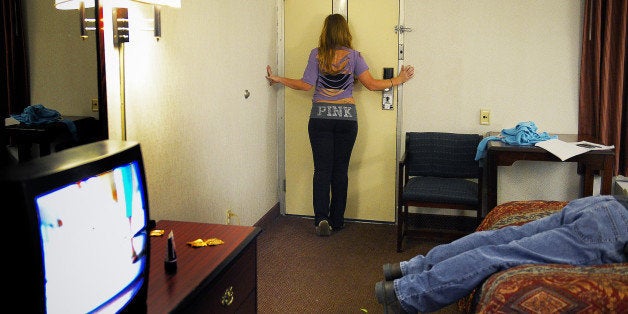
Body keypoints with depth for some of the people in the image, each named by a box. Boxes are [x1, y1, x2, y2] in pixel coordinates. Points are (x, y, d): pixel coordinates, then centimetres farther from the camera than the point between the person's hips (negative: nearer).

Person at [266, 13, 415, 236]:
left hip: (320, 117, -1)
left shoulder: (317, 54, -2)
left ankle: (322, 219, -10)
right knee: (340, 170, 7)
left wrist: (278, 79, 9)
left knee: (322, 169, 1)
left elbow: (306, 85, -4)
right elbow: (371, 84, -2)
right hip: (347, 117, 1)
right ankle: (337, 221, 14)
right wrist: (398, 80, 12)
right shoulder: (353, 56, 0)